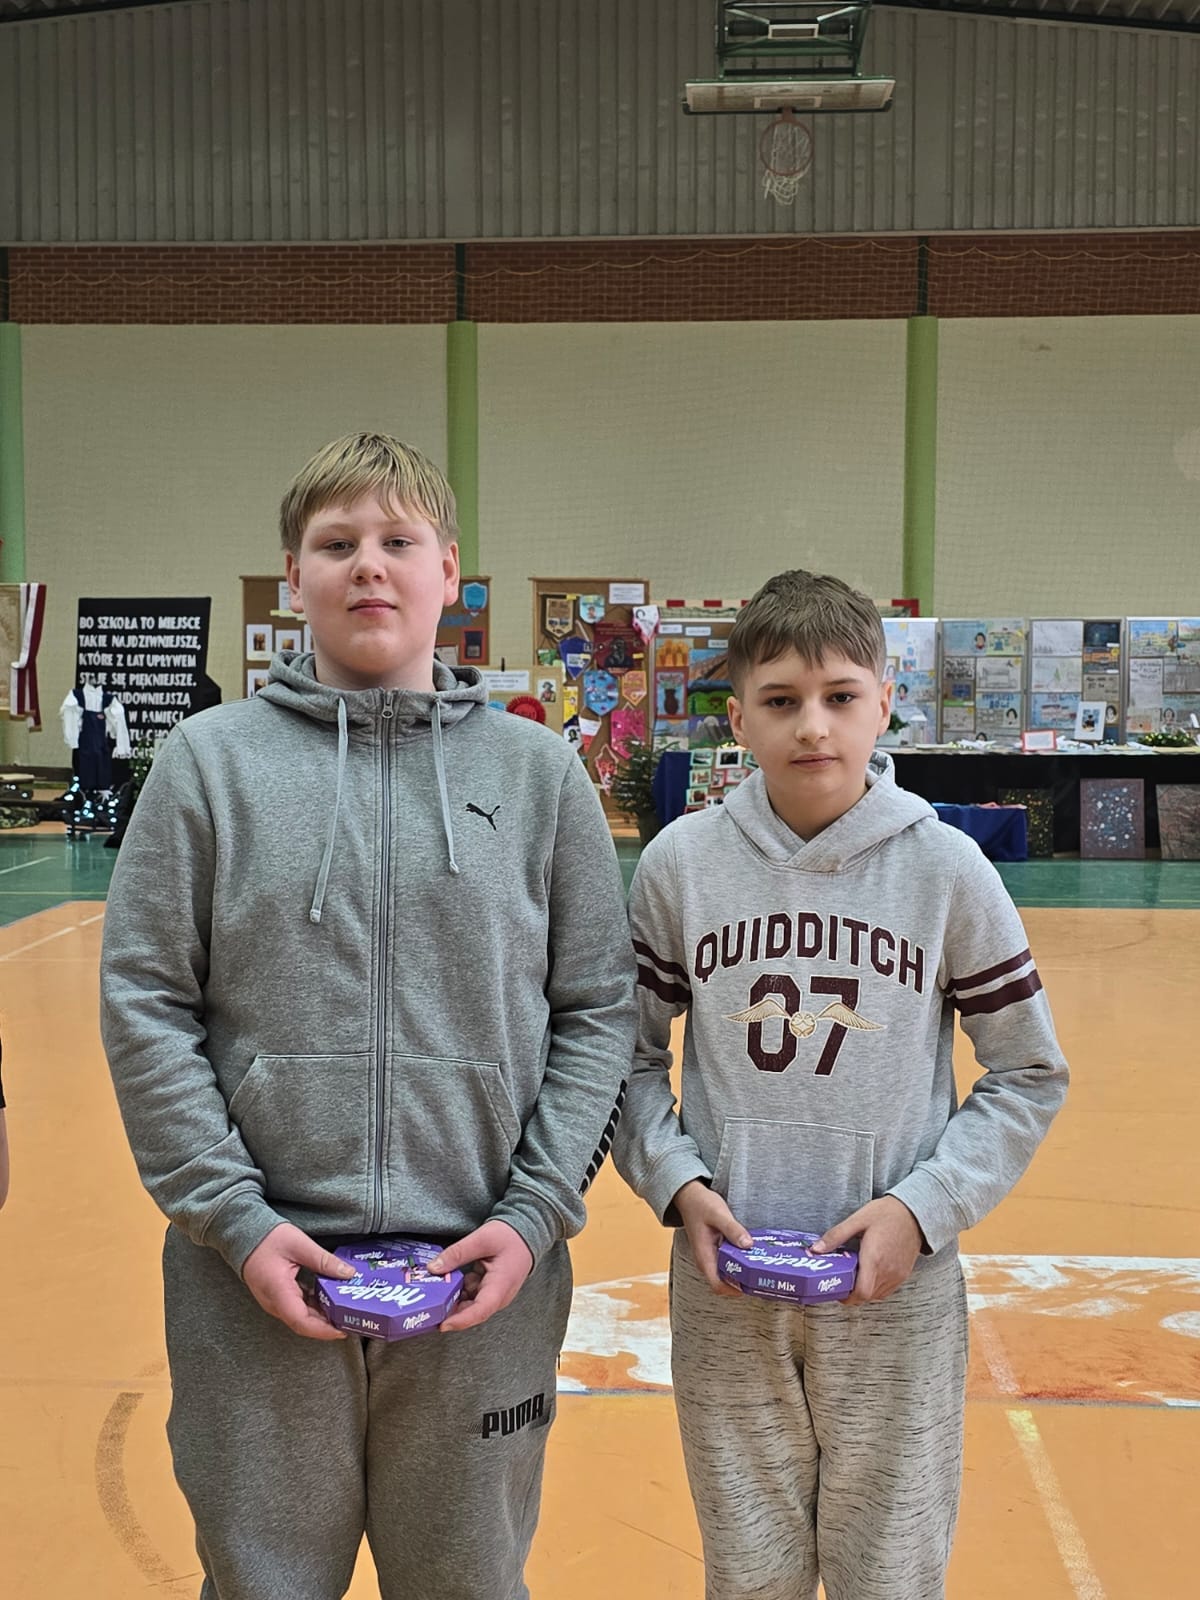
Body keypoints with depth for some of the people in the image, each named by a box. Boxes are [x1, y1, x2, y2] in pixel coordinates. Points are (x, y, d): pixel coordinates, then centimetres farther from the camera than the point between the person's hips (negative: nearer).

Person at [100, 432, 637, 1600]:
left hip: (486, 1284, 1)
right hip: (258, 1282, 0)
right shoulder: (211, 760, 0)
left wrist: (537, 1212, -7)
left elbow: (599, 1009, 2)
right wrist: (234, 1218, -9)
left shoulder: (538, 771, 2)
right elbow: (145, 1006, -2)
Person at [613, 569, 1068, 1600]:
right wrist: (674, 1179, -8)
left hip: (898, 1290, -1)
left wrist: (923, 1207, -10)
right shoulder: (680, 864, -3)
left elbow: (1029, 1075, 1)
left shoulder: (948, 870, -7)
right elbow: (630, 1054, 7)